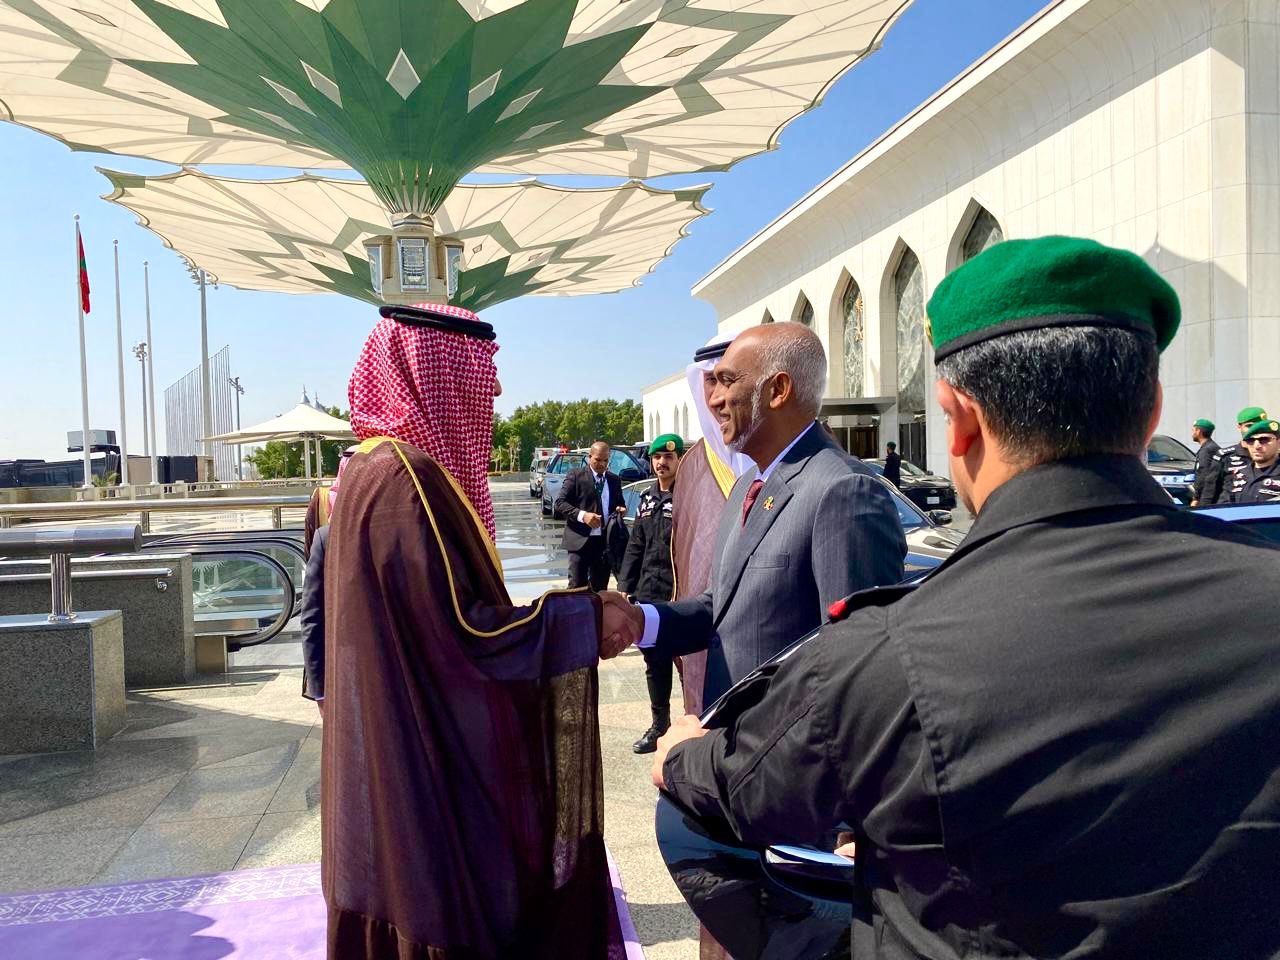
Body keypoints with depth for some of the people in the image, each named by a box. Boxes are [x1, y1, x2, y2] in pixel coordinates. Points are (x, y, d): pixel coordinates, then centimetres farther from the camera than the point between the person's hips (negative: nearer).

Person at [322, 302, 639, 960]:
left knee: (405, 901, 21)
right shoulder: (408, 478, -22)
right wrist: (582, 620, -14)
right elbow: (464, 633, -24)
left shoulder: (375, 466, 9)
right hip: (429, 767, -9)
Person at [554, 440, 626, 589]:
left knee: (600, 587, 9)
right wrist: (582, 515, -21)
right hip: (580, 540, -5)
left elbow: (620, 503, 26)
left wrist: (621, 509, 1)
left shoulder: (614, 480, 14)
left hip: (606, 541, 5)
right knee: (577, 586, -5)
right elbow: (560, 503, -7)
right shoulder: (576, 476, -2)